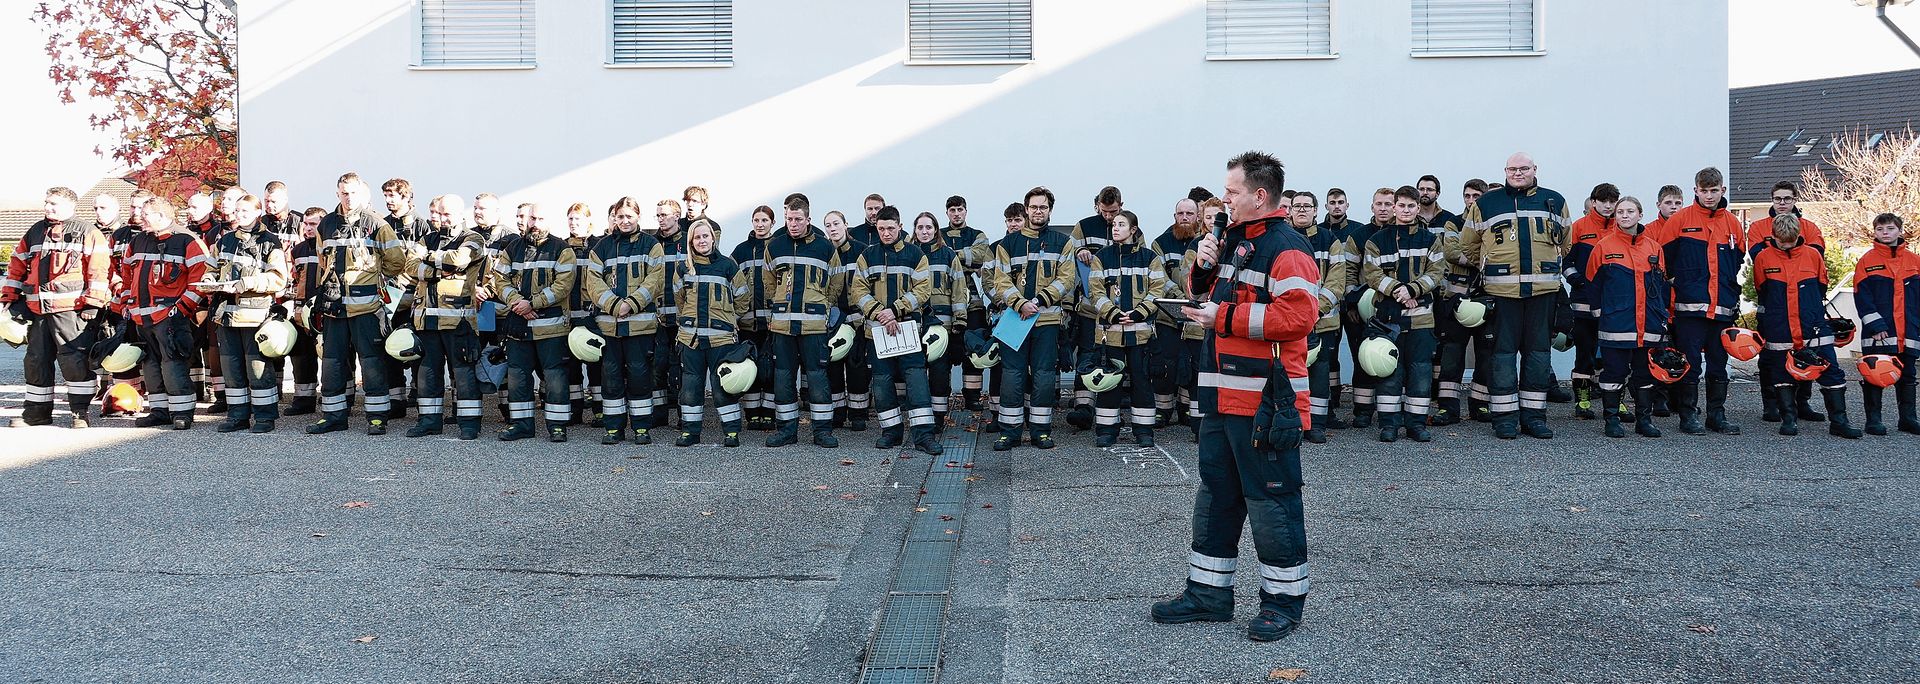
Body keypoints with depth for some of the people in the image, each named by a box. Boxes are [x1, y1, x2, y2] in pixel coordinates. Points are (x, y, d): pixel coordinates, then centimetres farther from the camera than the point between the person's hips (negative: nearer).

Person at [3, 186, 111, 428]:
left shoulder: (87, 233, 0)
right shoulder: (34, 233, 19)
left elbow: (98, 269, -9)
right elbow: (16, 266, 24)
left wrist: (92, 302, -15)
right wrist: (11, 299, 17)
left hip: (71, 309, -7)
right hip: (37, 310, 7)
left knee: (74, 359, -10)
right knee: (36, 360, 12)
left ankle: (80, 411, -2)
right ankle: (37, 411, 22)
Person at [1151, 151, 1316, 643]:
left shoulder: (1286, 248, -13)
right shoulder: (1232, 240, 15)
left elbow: (1299, 315, -24)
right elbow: (1208, 291, 28)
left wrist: (1225, 317, -19)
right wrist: (1203, 265, 6)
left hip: (1265, 399, -9)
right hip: (1222, 396, 9)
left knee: (1270, 500, -1)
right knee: (1216, 495, 15)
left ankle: (1285, 600, 12)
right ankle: (1208, 593, 25)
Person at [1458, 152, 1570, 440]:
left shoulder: (1555, 202, 12)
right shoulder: (1486, 204, 7)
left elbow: (1566, 242, 24)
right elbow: (1468, 245, 15)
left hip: (1543, 289, 2)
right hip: (1501, 289, -2)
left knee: (1538, 350, 5)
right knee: (1503, 350, -2)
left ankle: (1533, 415, 12)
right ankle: (1505, 416, 4)